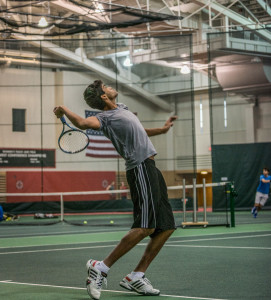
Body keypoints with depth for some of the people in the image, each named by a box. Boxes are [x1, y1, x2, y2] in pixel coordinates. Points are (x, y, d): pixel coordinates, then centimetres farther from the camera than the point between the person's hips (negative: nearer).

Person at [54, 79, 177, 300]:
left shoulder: (122, 108, 23)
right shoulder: (105, 117, -6)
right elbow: (83, 123, -27)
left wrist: (162, 130, 33)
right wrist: (64, 111, -34)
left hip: (151, 169, 9)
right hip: (141, 169, -9)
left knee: (166, 228, 5)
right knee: (146, 227, -18)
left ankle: (136, 277, 8)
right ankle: (101, 268, -11)